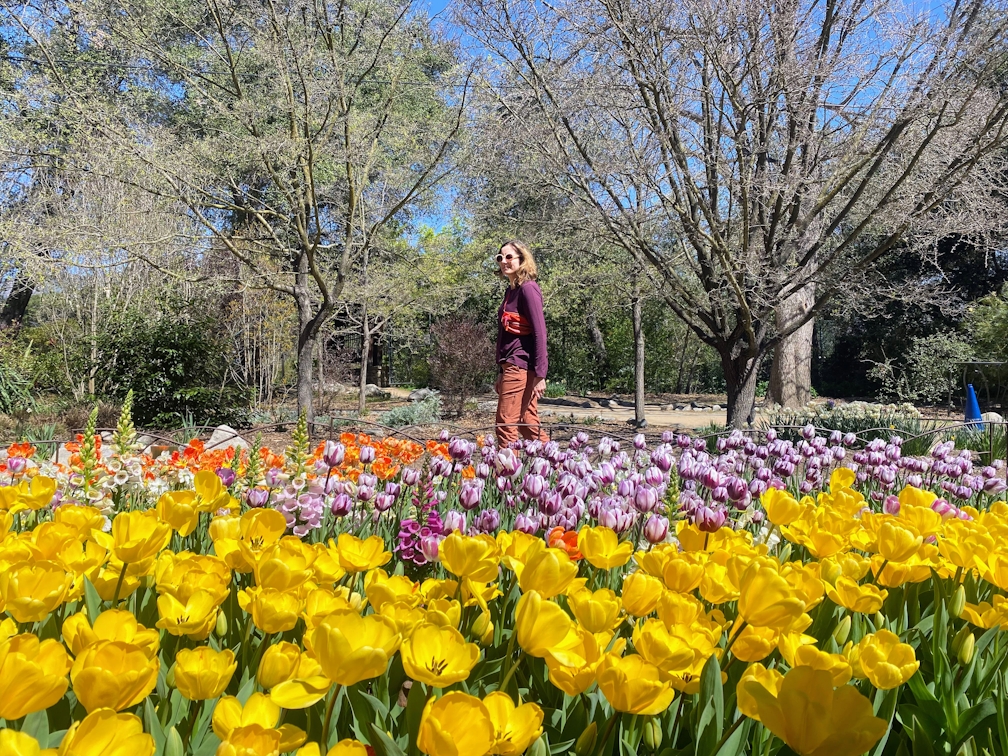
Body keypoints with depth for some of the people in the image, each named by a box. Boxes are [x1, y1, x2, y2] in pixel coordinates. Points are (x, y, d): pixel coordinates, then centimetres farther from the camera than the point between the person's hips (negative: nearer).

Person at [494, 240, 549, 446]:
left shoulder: (528, 288, -10)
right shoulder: (511, 291, 17)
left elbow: (539, 332, -16)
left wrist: (540, 375, -21)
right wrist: (501, 373, 20)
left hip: (521, 367, -9)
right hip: (512, 367, 9)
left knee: (506, 425, -8)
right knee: (528, 425, 11)